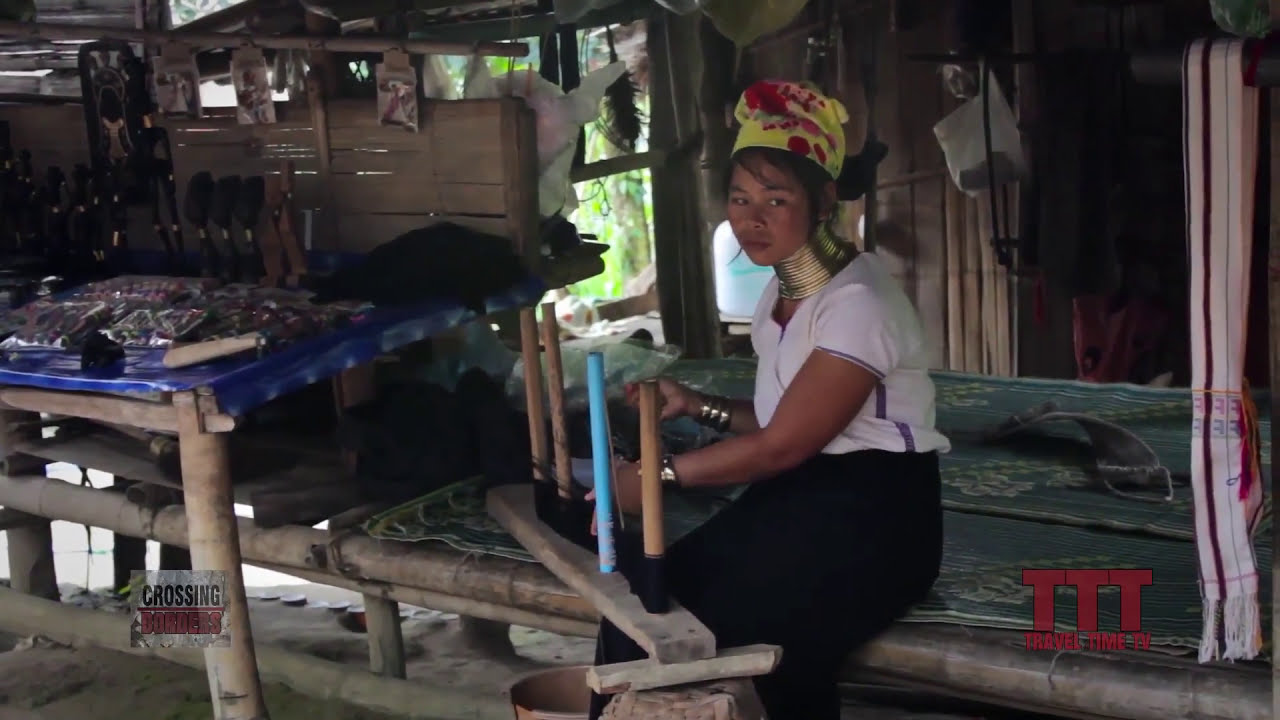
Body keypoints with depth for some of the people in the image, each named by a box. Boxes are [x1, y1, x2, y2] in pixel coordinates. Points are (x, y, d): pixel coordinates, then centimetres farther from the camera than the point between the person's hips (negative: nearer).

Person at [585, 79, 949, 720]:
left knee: (704, 641, -21)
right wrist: (696, 406, 3)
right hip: (800, 497, 8)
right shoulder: (781, 290, 11)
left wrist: (658, 475, -11)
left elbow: (783, 445, -18)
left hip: (870, 514, -8)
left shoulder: (856, 302, -18)